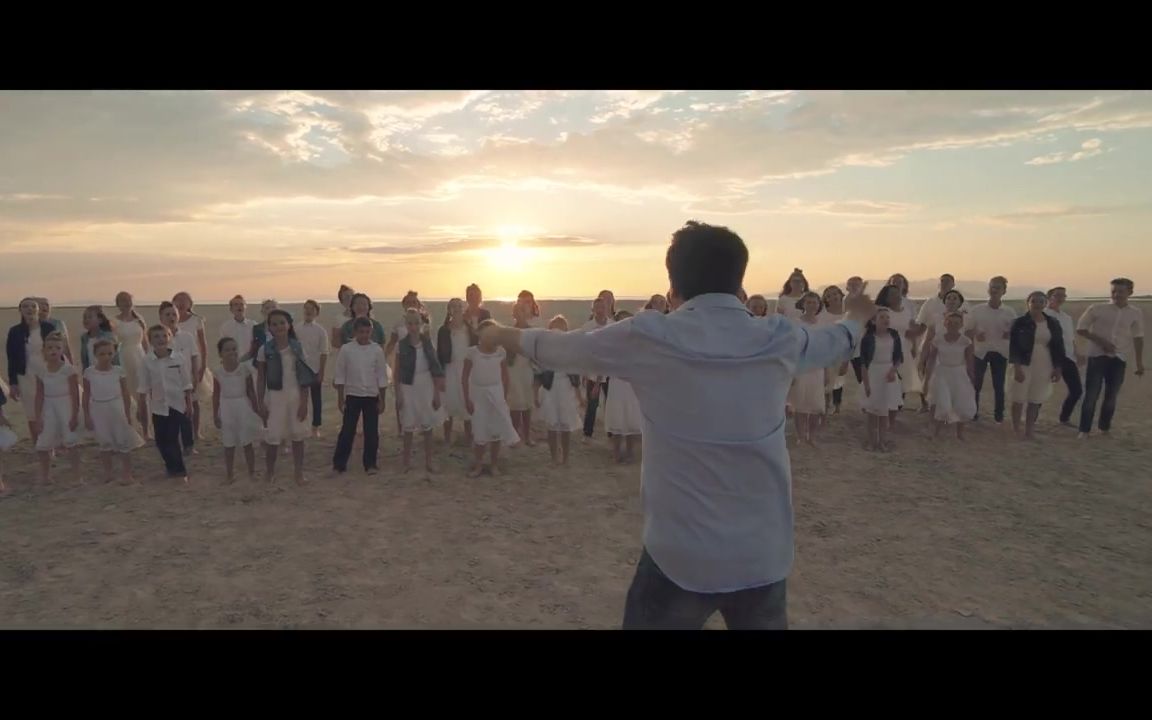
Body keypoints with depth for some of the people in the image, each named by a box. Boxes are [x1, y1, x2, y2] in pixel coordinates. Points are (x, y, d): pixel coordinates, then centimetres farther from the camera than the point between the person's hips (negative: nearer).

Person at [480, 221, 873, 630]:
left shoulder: (647, 339, -13)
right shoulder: (781, 340, -4)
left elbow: (556, 348, 3)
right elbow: (837, 341, 19)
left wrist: (503, 335, 23)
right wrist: (859, 315, 43)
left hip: (679, 556, -3)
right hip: (765, 557, 4)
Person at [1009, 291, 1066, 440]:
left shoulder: (1053, 323, 6)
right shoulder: (1019, 322, -5)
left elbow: (1058, 346, 9)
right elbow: (1013, 346, -7)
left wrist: (1057, 368, 5)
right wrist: (1016, 367, -14)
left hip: (1044, 367, 3)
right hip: (1024, 365, -3)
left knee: (1036, 400, 6)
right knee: (1019, 399, 1)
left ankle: (1028, 432, 14)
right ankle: (1015, 429, 12)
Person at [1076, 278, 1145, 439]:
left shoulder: (1136, 314, 4)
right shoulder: (1097, 309, -5)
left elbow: (1138, 338, 12)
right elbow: (1080, 329, -2)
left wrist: (1139, 363, 13)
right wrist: (1101, 341, -13)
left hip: (1120, 358, 3)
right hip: (1098, 356, -3)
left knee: (1112, 396, 10)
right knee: (1091, 395, -3)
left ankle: (1105, 428, 23)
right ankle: (1084, 430, 5)